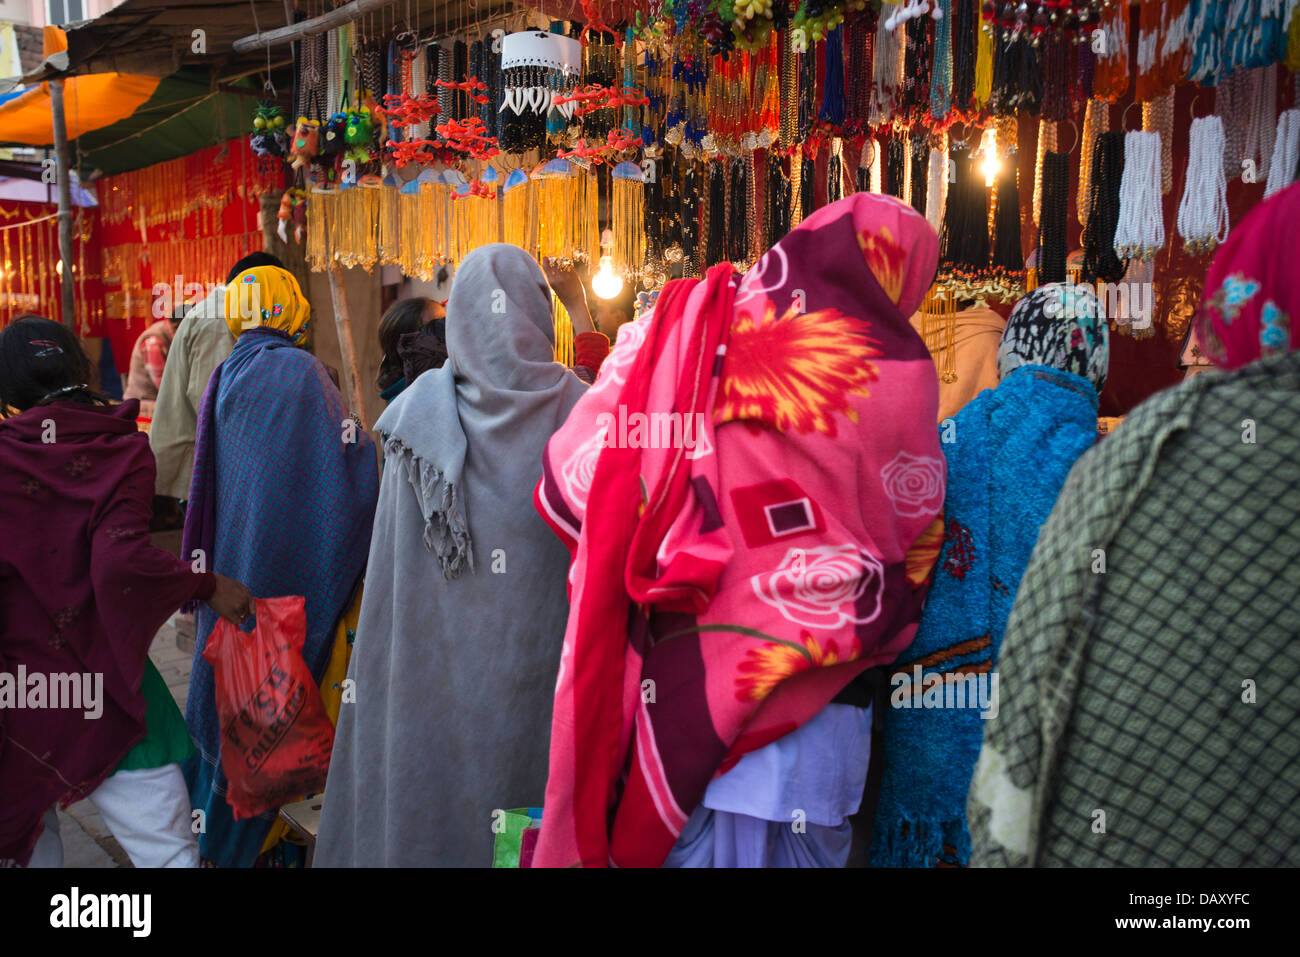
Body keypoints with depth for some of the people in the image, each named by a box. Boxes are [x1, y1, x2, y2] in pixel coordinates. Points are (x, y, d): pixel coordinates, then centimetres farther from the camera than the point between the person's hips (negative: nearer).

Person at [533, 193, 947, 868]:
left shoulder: (677, 324, 0)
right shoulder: (896, 372, -7)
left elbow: (568, 483, 2)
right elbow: (907, 550, 0)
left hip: (669, 680, 3)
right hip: (805, 712, -2)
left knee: (684, 839, 16)